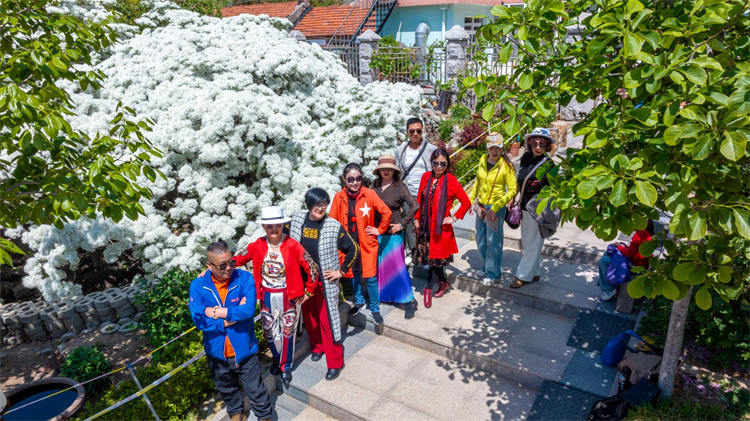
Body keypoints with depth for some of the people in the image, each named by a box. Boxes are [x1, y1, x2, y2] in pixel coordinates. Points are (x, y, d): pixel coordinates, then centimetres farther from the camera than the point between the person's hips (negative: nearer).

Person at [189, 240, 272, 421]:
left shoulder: (245, 279, -16)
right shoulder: (198, 285, -11)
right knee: (227, 389, 27)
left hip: (244, 350, -2)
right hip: (217, 352, 3)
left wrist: (216, 312, -23)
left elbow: (249, 310, -28)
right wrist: (234, 315, -23)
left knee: (255, 389, 12)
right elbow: (198, 319, -20)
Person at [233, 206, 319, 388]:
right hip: (267, 297, 3)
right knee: (269, 332, 14)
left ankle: (286, 367, 31)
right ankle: (277, 359, 42)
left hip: (289, 297, -3)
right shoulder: (258, 246, -7)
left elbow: (312, 268, -13)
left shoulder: (292, 245, -17)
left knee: (287, 332, 9)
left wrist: (308, 292, -6)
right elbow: (238, 260, 2)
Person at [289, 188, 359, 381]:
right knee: (309, 317, 19)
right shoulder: (296, 221, -4)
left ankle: (335, 363, 13)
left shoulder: (334, 226, -13)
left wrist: (341, 271, -6)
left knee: (328, 321, 0)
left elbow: (353, 249, -6)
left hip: (325, 283, -4)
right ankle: (317, 346, 44)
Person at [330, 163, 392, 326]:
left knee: (370, 277, -1)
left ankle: (374, 309, 17)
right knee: (353, 273, 18)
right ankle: (359, 300, 42)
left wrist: (379, 230, -4)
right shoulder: (339, 197, -4)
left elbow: (386, 212, -7)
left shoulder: (369, 194, -10)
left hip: (367, 242, -2)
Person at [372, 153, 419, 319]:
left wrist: (402, 224, -12)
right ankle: (382, 295, 31)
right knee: (379, 265, 13)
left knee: (397, 266, -4)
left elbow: (414, 206, -12)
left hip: (393, 233, -5)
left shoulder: (399, 186, -9)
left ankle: (409, 301, 6)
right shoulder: (375, 186, 5)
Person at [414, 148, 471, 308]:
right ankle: (443, 283, 29)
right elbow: (419, 200, 11)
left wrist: (454, 218, -8)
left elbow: (466, 202, -4)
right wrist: (416, 219, 6)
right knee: (428, 255, 10)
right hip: (425, 224, 4)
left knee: (436, 256, 0)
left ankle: (429, 288, 14)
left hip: (441, 226, -4)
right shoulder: (426, 177, 5)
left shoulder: (451, 180, -7)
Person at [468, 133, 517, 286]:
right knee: (480, 238, 15)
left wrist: (494, 207, -18)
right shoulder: (483, 160, 2)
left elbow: (512, 190, -14)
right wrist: (471, 200, 14)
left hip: (496, 207, -6)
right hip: (481, 205, 6)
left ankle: (493, 272, 18)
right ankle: (486, 266, 35)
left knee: (493, 240, 1)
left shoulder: (506, 165, -14)